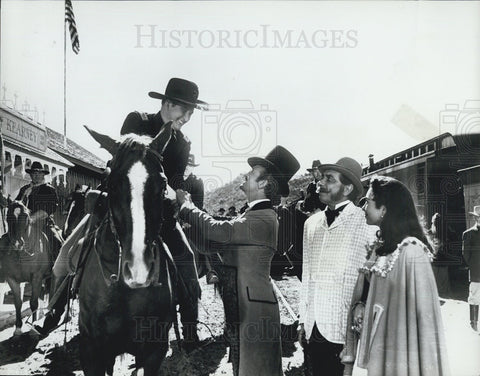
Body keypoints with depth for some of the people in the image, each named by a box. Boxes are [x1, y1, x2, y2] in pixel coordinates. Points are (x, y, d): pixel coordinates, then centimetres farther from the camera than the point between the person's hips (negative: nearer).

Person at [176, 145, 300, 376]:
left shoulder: (264, 218, -15)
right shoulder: (252, 215, 16)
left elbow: (218, 231, -24)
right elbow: (212, 243, 15)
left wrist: (186, 205, -9)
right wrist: (187, 211, 6)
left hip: (253, 311, -9)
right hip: (240, 308, 10)